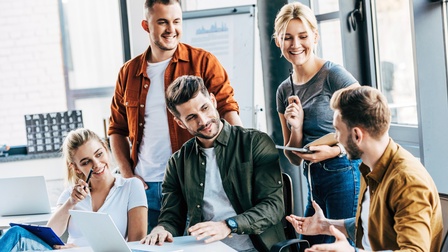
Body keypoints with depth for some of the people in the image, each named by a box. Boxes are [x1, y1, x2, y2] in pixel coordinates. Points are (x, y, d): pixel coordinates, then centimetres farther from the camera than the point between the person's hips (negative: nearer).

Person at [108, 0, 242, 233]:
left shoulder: (203, 62, 1)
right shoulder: (129, 73, 11)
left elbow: (227, 107, -7)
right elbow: (117, 129, 16)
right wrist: (128, 175, 5)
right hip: (146, 186, 3)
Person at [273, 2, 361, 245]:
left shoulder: (334, 75, -7)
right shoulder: (284, 90, 12)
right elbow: (294, 158, 15)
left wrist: (337, 150, -21)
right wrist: (296, 129, -4)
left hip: (344, 174, -7)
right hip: (314, 182, 7)